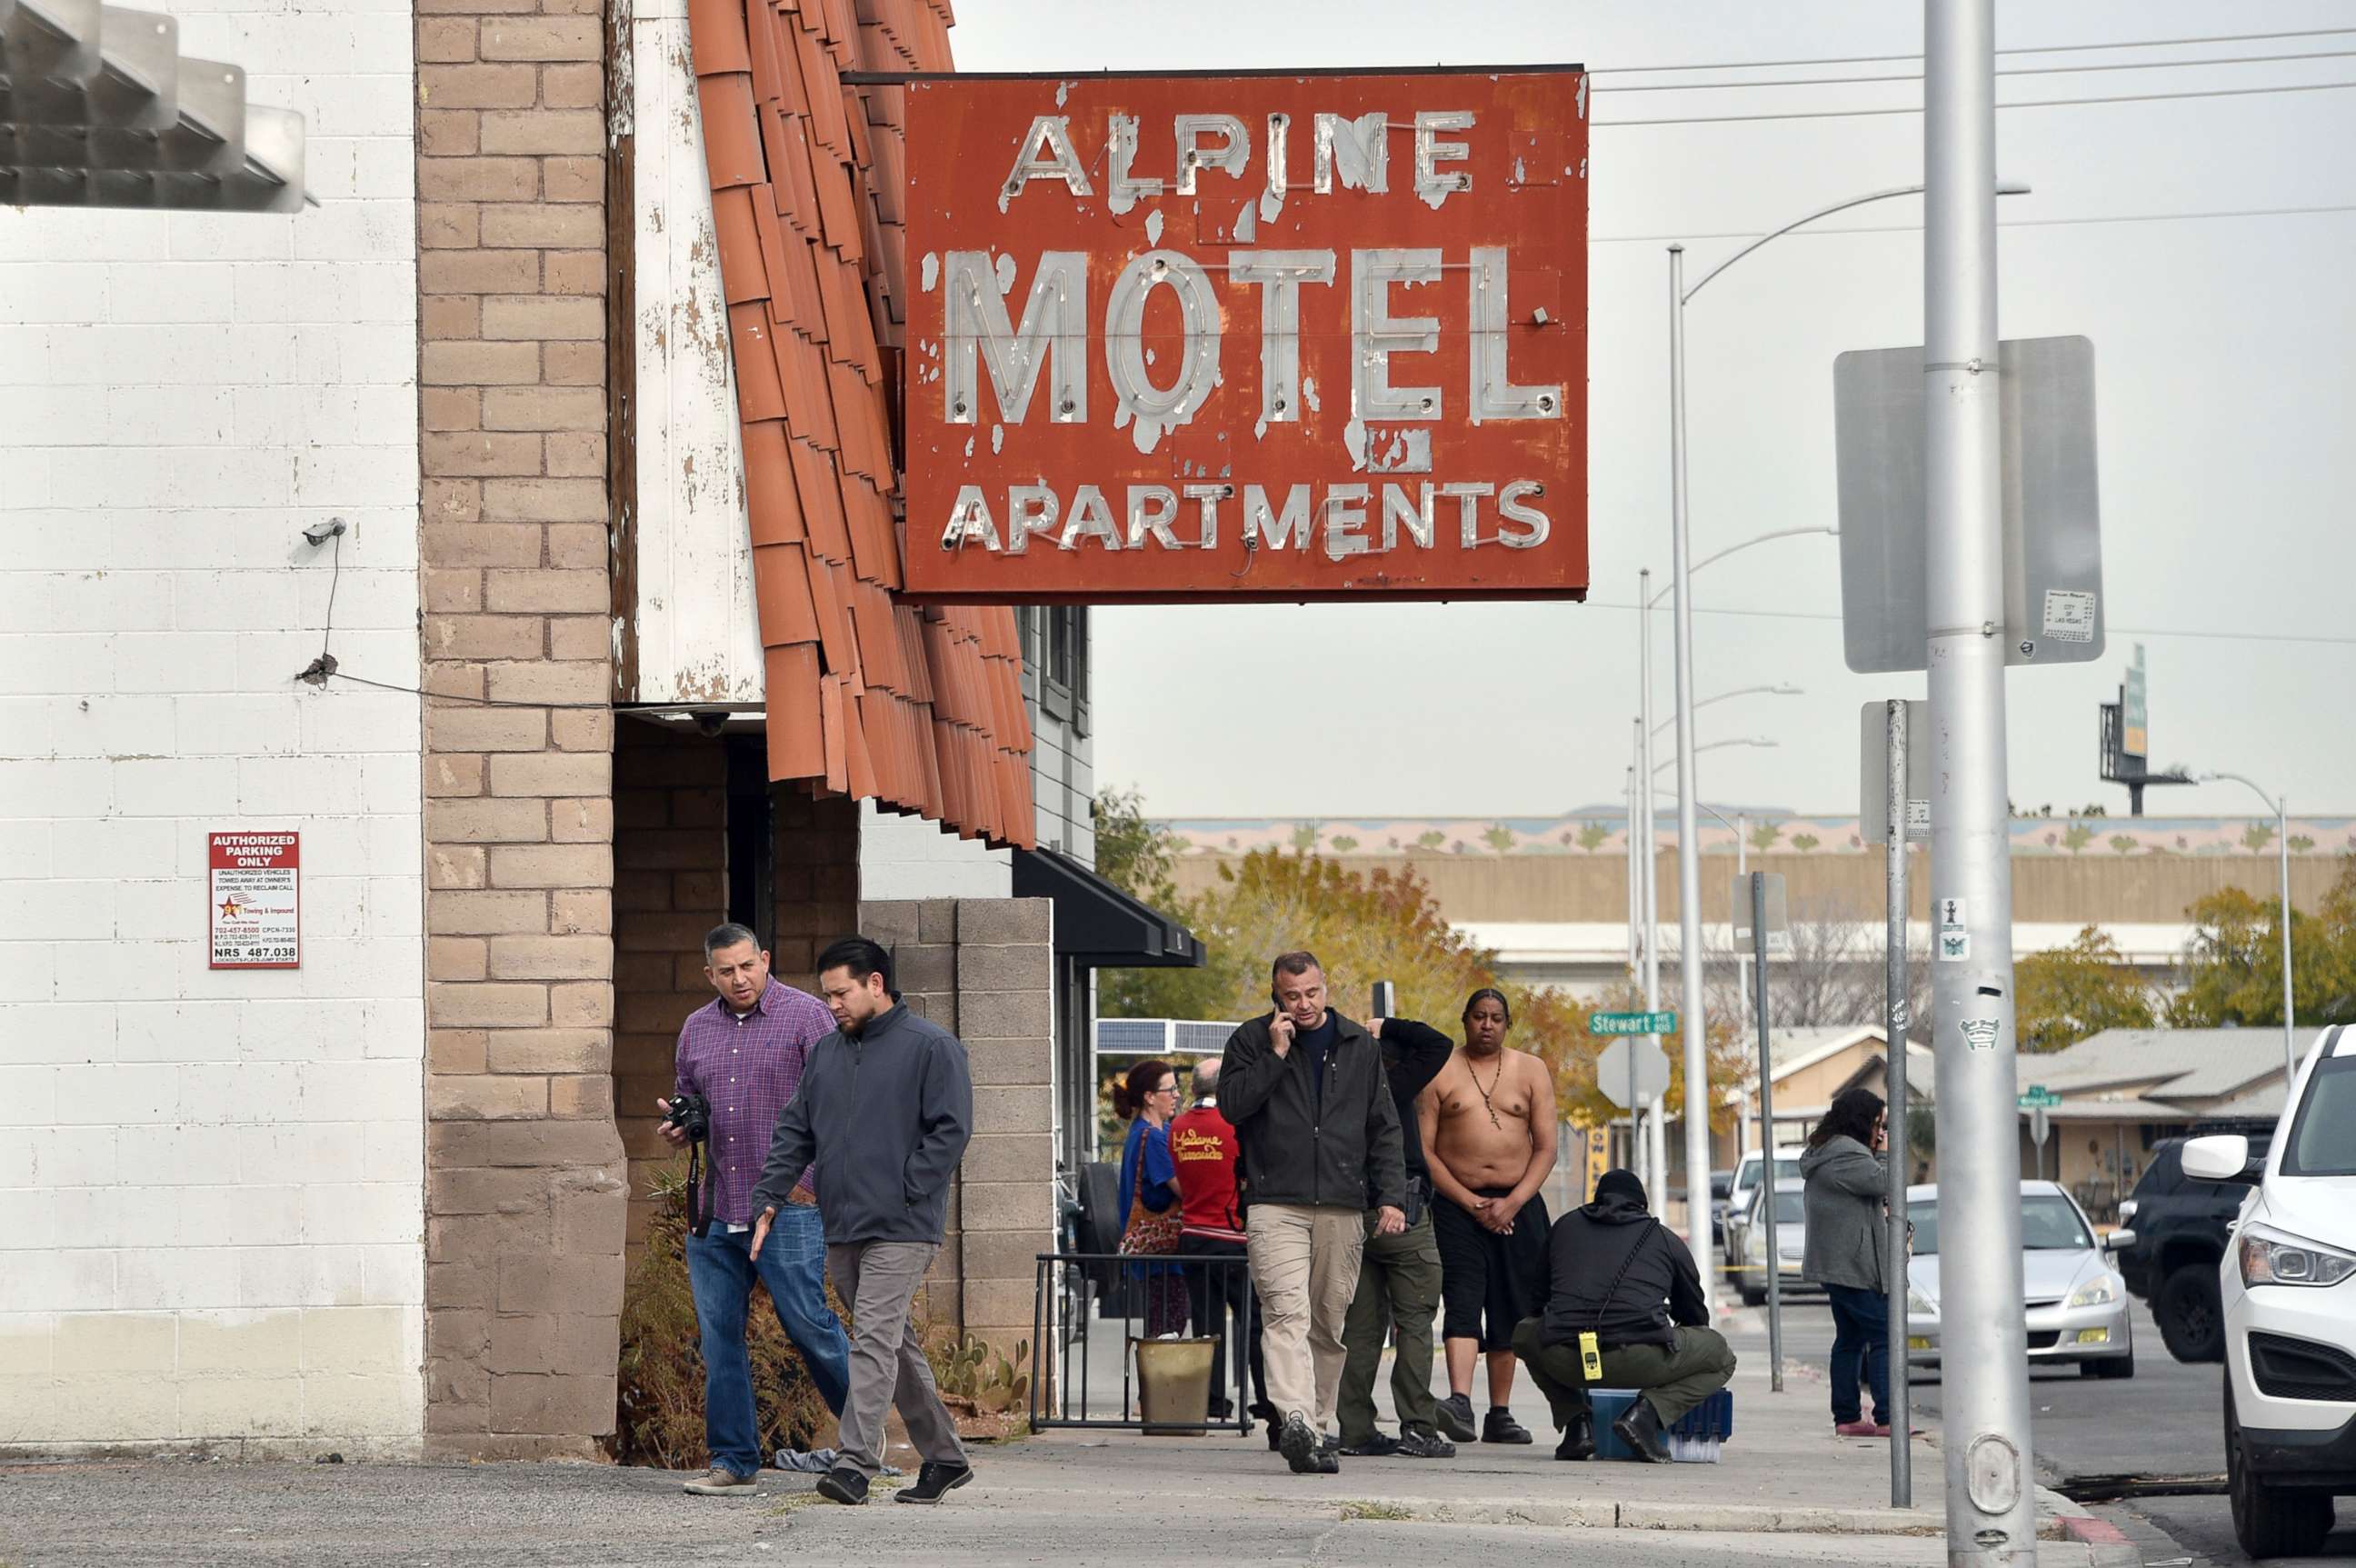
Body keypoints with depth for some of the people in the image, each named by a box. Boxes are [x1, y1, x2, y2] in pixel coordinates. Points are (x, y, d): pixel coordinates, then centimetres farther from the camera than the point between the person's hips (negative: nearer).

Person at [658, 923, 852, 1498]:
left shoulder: (805, 1015, -1)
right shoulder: (696, 1029, 17)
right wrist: (676, 1126, 3)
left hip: (788, 1206, -6)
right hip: (714, 1211, 6)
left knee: (807, 1322, -7)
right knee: (719, 1337, 3)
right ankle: (734, 1463, 7)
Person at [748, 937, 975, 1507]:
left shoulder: (931, 1048, -4)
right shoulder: (825, 1053, 17)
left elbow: (951, 1130, -9)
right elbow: (795, 1132, 17)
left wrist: (906, 1193, -13)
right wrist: (769, 1198, 5)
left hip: (901, 1230, -7)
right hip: (841, 1228, 7)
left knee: (875, 1342, -15)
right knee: (896, 1345, 12)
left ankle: (855, 1461, -21)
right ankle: (944, 1456, 20)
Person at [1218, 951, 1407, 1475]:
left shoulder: (1359, 1047, 14)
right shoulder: (1251, 1040, 7)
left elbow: (1383, 1129, 15)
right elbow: (1232, 1104, -5)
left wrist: (1391, 1195, 6)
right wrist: (1276, 1055, -10)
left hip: (1342, 1208, 3)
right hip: (1275, 1205, -3)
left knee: (1329, 1324, 6)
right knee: (1288, 1313, -19)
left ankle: (1316, 1430, 13)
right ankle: (1295, 1422, -33)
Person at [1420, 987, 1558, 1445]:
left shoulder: (1531, 1071, 9)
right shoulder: (1440, 1073, 4)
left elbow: (1546, 1148, 5)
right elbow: (1424, 1151, -1)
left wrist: (1511, 1203, -8)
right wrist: (1470, 1203, -9)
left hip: (1518, 1205, 2)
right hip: (1457, 1205, -2)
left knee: (1509, 1312, 4)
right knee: (1462, 1302, -17)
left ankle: (1500, 1415, 10)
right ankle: (1460, 1402, -31)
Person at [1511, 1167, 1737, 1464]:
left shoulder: (1565, 1227, 27)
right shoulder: (1666, 1239, 22)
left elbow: (1542, 1295, 37)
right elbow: (1694, 1312, 31)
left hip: (1565, 1361, 2)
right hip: (1643, 1360, -2)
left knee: (1526, 1333, 37)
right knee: (1721, 1359, 21)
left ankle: (1576, 1420, 14)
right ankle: (1646, 1413, -4)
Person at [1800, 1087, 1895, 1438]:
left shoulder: (1823, 1152, 19)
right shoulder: (1846, 1155, -15)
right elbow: (1882, 1184, -19)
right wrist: (1884, 1154, -4)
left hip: (1833, 1263, 11)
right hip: (1854, 1264, -11)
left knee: (1849, 1337, 12)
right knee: (1883, 1336, -10)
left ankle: (1846, 1417, 11)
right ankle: (1886, 1418, -15)